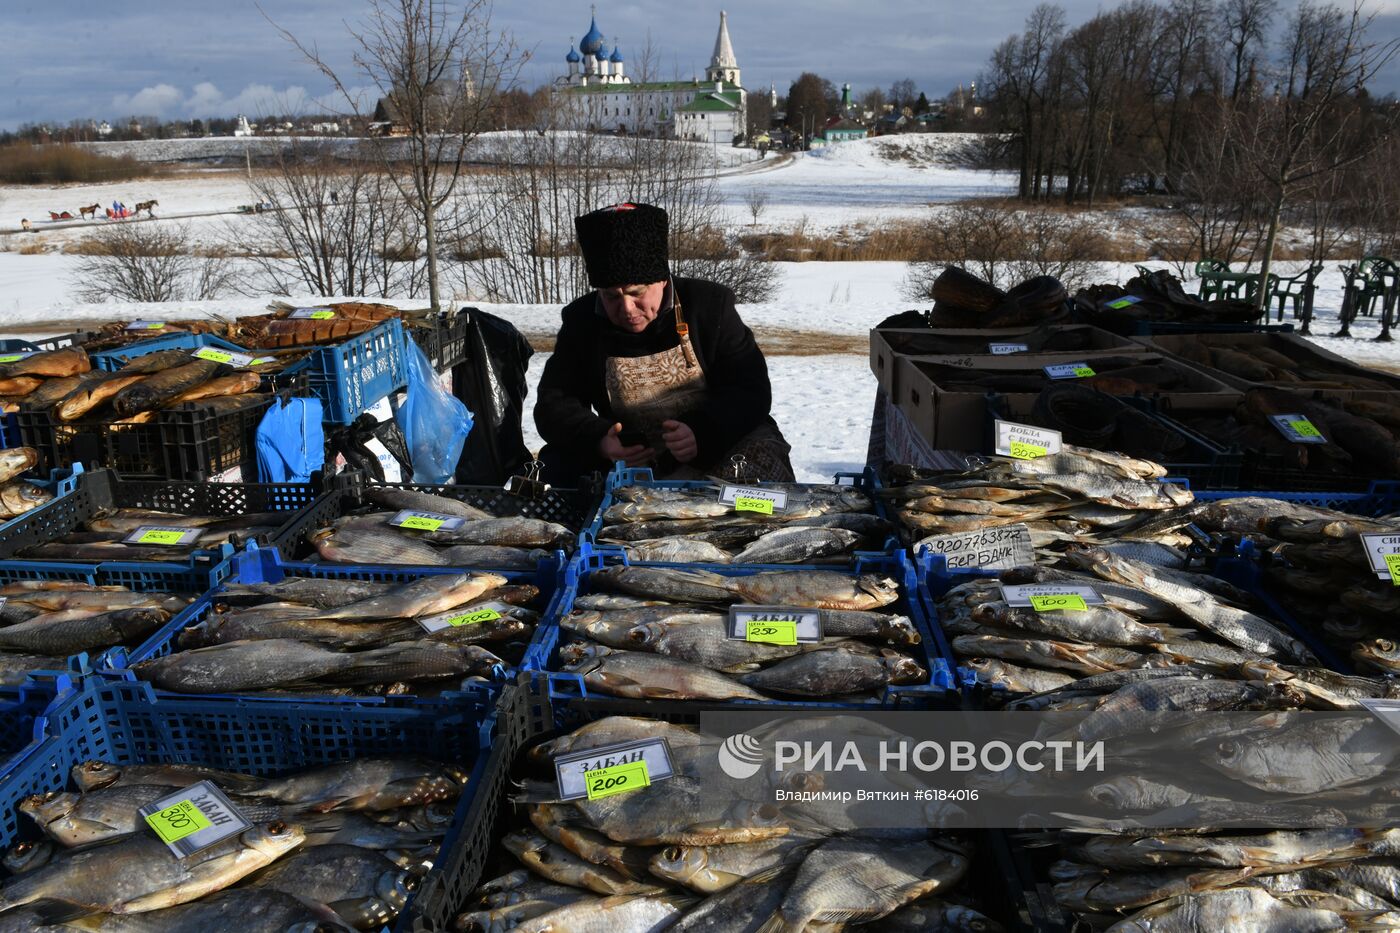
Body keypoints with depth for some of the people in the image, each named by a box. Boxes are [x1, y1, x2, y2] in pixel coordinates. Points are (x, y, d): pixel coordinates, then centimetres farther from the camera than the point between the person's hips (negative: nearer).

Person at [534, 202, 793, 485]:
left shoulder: (710, 303, -7)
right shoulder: (581, 320, -1)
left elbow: (752, 389, -9)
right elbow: (553, 404, -2)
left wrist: (704, 433, -30)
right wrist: (597, 438, -25)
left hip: (715, 452, -1)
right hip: (627, 462, 2)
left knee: (763, 451, -31)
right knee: (559, 465, -21)